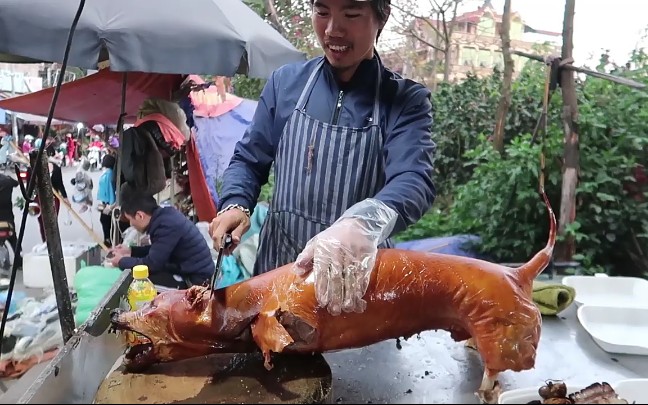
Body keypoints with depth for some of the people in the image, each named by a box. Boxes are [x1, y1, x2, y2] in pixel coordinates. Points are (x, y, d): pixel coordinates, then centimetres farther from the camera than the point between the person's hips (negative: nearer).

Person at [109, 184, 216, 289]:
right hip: (188, 270, 10)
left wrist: (121, 261, -4)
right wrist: (131, 251, 17)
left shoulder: (167, 226, -25)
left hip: (197, 280, -9)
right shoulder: (164, 216, 3)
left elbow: (151, 264, -20)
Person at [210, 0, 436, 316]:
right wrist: (235, 205, -14)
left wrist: (362, 224, -45)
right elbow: (248, 159, 7)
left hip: (359, 279, -2)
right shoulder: (286, 82, 0)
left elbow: (414, 181, -24)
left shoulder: (407, 100, -8)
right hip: (277, 271, 3)